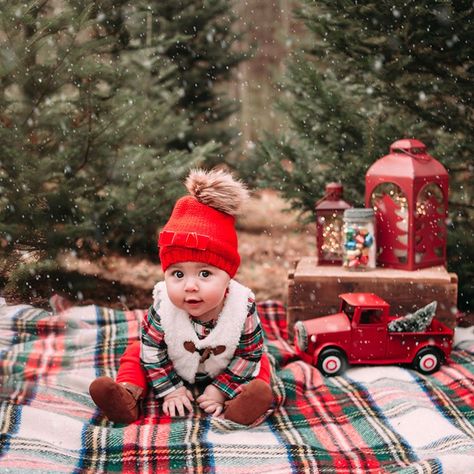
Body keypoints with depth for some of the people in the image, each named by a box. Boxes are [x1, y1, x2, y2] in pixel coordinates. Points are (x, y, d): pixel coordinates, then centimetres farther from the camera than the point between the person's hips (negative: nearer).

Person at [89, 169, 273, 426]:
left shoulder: (243, 308, -33)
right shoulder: (163, 308, -33)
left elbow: (250, 355, -20)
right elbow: (152, 350, -20)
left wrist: (220, 390, -22)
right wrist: (170, 389, -22)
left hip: (220, 372, 0)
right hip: (175, 370, 0)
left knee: (259, 363, -15)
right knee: (136, 352, -10)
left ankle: (238, 406, -30)